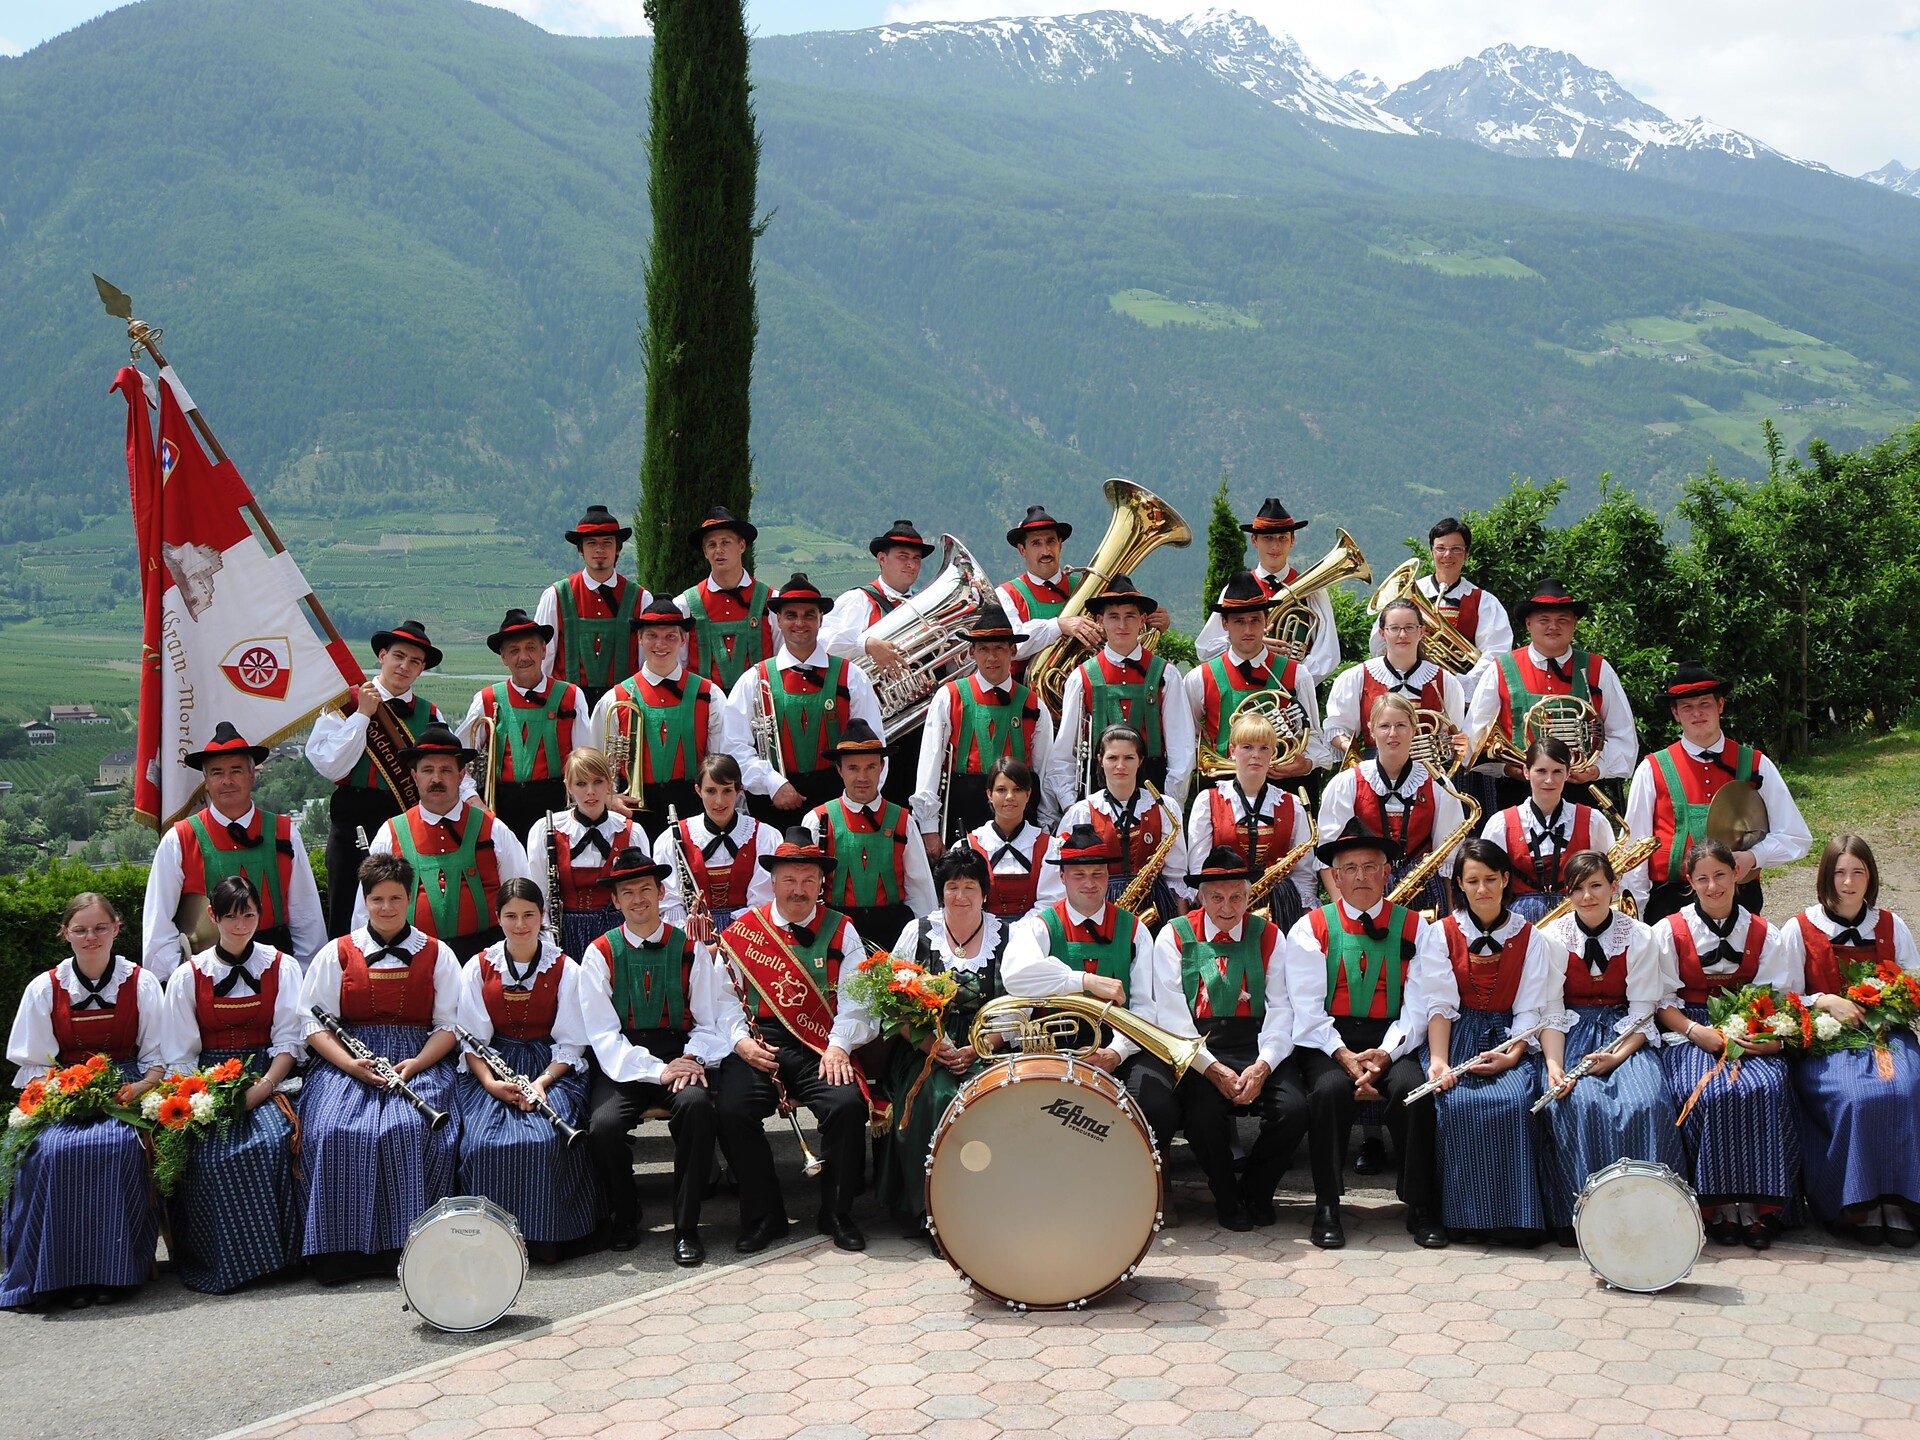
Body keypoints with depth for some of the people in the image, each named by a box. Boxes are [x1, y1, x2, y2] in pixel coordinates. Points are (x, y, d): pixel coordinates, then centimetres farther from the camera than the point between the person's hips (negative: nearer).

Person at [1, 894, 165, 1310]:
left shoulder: (141, 984, 5)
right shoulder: (44, 989, 7)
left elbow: (158, 1057, 6)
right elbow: (34, 1065, 7)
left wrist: (139, 1088, -15)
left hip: (125, 1091, -1)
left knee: (119, 1144, -34)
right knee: (52, 1150, -32)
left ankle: (113, 1270, -22)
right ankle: (59, 1273, -21)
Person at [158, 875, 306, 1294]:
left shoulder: (281, 968, 7)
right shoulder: (188, 976, 7)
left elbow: (289, 1040, 1)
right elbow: (180, 1057, 4)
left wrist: (262, 1087, -16)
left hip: (266, 1074, 0)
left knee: (272, 1139, -31)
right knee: (209, 1153, -29)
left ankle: (274, 1253, -18)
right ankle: (218, 1262, -15)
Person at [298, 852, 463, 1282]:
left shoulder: (436, 955, 11)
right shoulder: (337, 954, 11)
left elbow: (449, 1024, 7)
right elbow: (315, 1022, 4)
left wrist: (416, 1064, -11)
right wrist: (351, 1064, -13)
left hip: (419, 1062, -1)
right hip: (347, 1063, 1)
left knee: (411, 1128, -31)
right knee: (333, 1131, -29)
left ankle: (407, 1244, -24)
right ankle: (338, 1247, -21)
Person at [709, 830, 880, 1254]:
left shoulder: (841, 930, 10)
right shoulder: (742, 931, 9)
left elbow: (855, 997, 2)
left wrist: (839, 1045, -13)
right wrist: (740, 1042, -11)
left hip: (822, 1047, 0)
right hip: (758, 1044, 0)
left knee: (848, 1103, -28)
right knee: (732, 1110, -27)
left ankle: (837, 1215, -6)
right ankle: (764, 1217, -6)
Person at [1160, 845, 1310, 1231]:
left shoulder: (1268, 936, 11)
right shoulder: (1175, 936, 6)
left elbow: (1281, 1008, 2)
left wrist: (1262, 1065, -15)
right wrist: (1212, 1068, -16)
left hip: (1258, 1046, 2)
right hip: (1197, 1050, -2)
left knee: (1293, 1109, -25)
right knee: (1202, 1111, -31)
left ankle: (1256, 1191, 6)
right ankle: (1226, 1197, 0)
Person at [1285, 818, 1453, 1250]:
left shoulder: (1416, 929, 9)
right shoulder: (1311, 929, 7)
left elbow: (1420, 1005, 0)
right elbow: (1308, 1010, -2)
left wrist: (1384, 1054, -16)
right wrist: (1344, 1056, -17)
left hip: (1392, 1043, 1)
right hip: (1327, 1044, -1)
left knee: (1413, 1089, -30)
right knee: (1330, 1088, -32)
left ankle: (1421, 1209, -14)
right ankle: (1327, 1209, -18)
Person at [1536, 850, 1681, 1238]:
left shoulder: (1639, 937, 0)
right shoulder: (1553, 938, 0)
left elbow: (1642, 1012, -3)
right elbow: (1551, 1013, -4)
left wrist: (1618, 1055, -21)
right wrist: (1554, 1065, -21)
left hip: (1625, 1033, 0)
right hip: (1572, 1031, 0)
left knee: (1646, 1103, -29)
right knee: (1579, 1103, -31)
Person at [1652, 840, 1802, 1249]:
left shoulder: (1763, 934, 11)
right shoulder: (1669, 931, 4)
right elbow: (1663, 1001, 1)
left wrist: (1771, 1037, -16)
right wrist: (1696, 1031, -17)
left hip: (1749, 1033, 2)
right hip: (1688, 1032, -2)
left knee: (1767, 1089, -30)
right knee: (1710, 1094, -32)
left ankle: (1757, 1204, -22)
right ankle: (1718, 1205, -21)